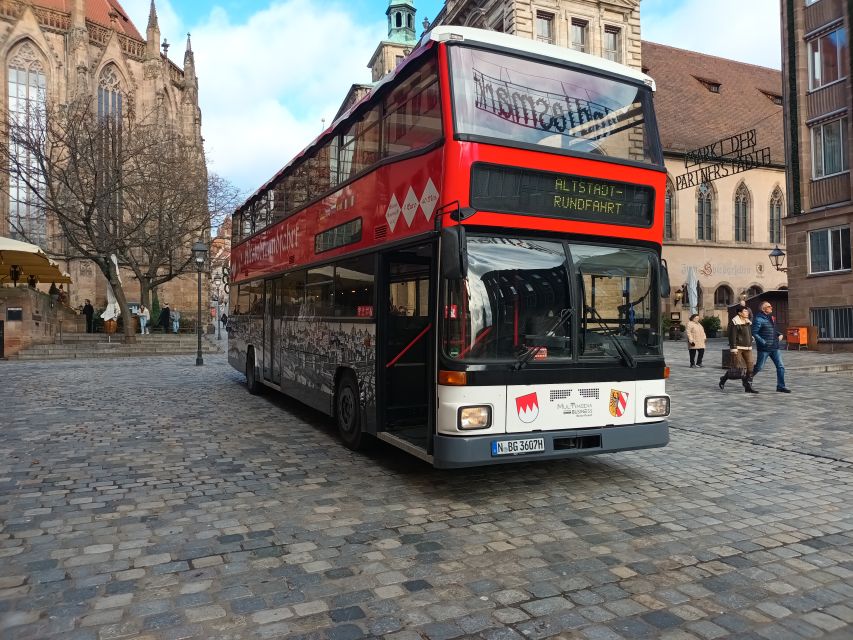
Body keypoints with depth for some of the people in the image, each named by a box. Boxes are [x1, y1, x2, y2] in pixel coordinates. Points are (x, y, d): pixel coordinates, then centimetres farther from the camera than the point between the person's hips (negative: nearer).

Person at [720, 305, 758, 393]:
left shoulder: (748, 322, 15)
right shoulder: (734, 323, -9)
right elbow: (732, 336, -14)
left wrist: (750, 346, 21)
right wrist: (734, 349, -19)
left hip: (747, 348, 7)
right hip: (738, 348, -7)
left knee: (750, 367, -2)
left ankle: (748, 387, 2)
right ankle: (723, 380, 18)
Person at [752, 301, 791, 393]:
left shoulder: (771, 318, 12)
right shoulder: (759, 319, -14)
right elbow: (754, 333, -18)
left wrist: (779, 334, 7)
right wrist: (763, 342, -22)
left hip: (774, 347, 7)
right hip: (764, 348, -7)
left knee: (780, 366, 3)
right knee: (759, 367, 3)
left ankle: (780, 386, 9)